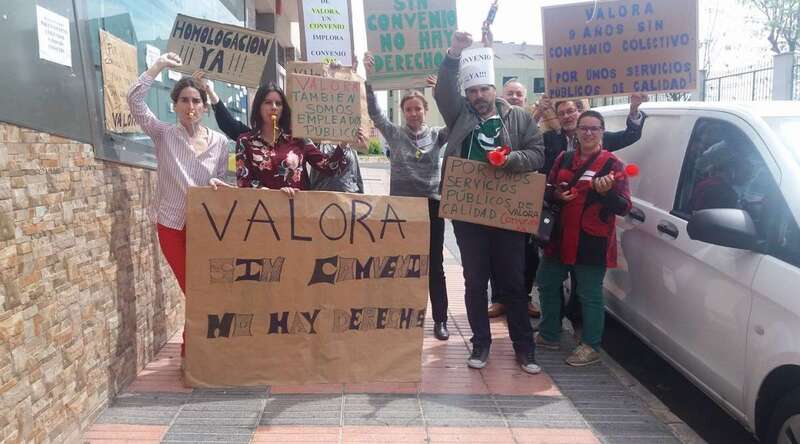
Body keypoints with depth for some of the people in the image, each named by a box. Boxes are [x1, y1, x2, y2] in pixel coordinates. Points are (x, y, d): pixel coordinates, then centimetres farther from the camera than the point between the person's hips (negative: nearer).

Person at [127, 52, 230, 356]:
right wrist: (159, 65, -16)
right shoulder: (163, 135, -4)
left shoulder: (219, 142, 0)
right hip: (171, 224, -1)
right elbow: (135, 101, -16)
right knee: (193, 290, 2)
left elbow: (221, 182, 8)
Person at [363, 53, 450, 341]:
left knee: (435, 264, 5)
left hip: (431, 204, 0)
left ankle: (440, 320, 15)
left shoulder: (437, 135, 5)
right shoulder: (394, 134, 5)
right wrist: (369, 78, -14)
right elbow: (374, 112, -5)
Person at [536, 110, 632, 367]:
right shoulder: (564, 159, 9)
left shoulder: (611, 164, -6)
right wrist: (556, 195, -6)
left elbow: (624, 207, -10)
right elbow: (547, 189, 17)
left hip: (592, 241, -6)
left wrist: (606, 192, -29)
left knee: (590, 295, 1)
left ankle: (591, 347, 17)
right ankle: (549, 335, 33)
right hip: (560, 237, 6)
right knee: (546, 283, 16)